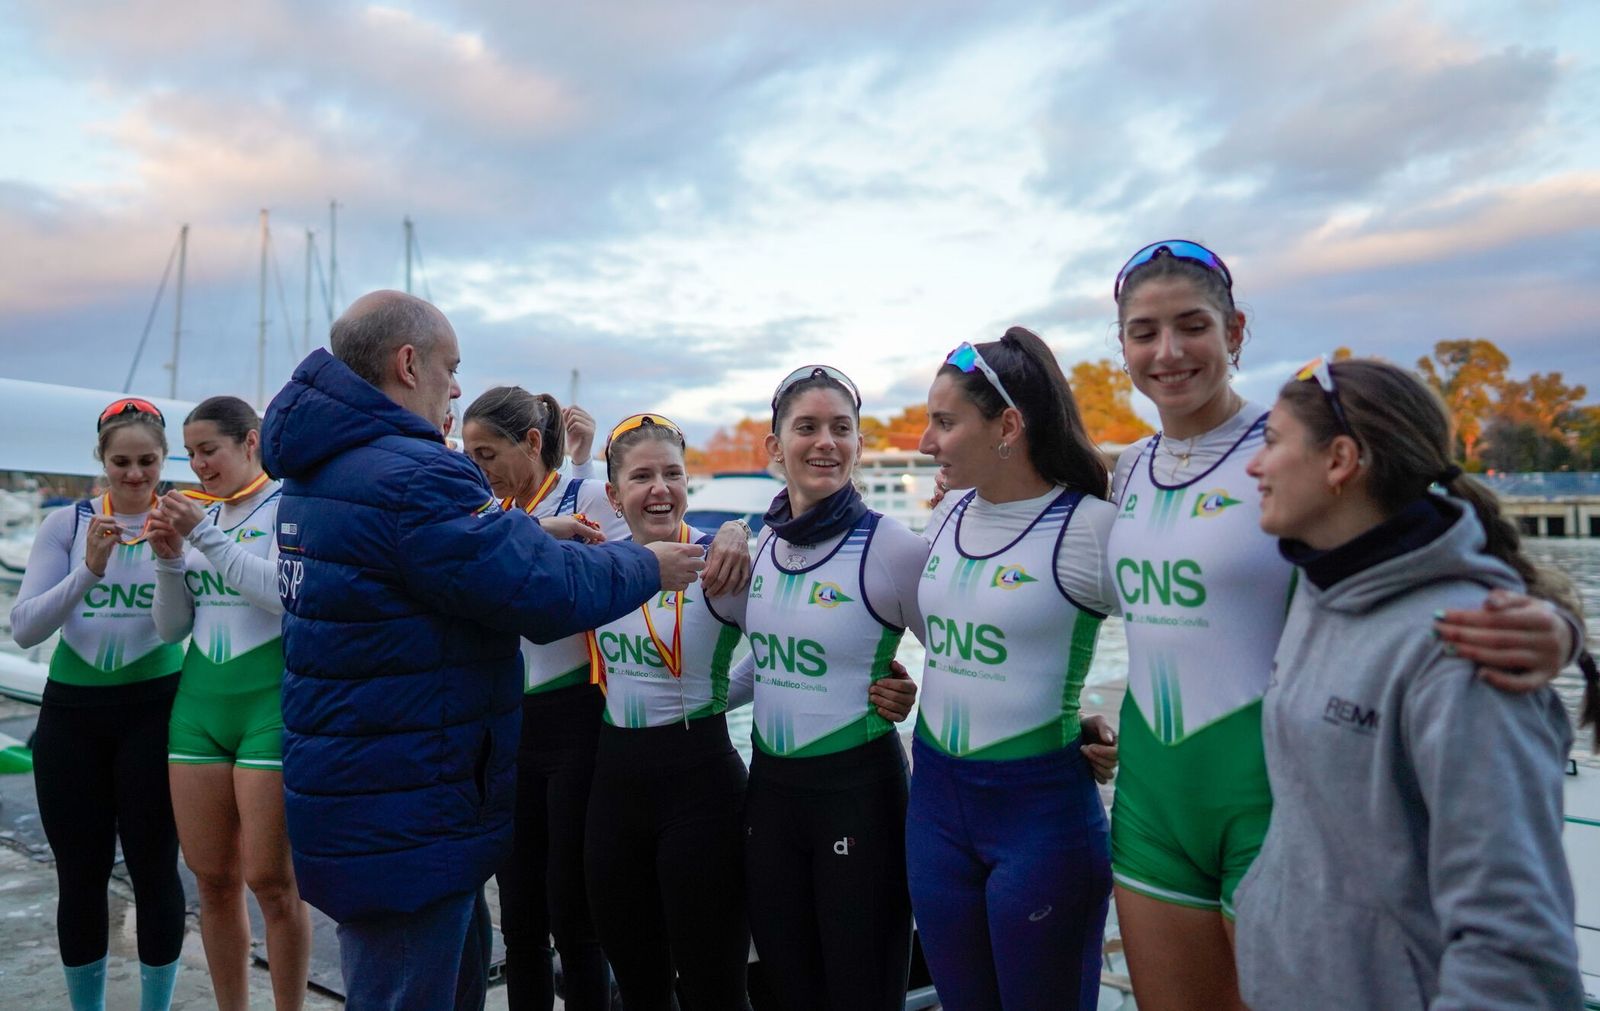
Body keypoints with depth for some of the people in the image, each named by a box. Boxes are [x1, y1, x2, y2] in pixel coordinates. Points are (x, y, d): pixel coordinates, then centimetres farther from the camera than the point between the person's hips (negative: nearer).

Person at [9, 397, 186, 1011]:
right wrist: (89, 570, -23)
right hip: (72, 712, 2)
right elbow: (24, 629, -7)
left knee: (154, 870, 3)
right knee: (81, 876, 9)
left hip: (153, 711, -1)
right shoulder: (67, 524, 1)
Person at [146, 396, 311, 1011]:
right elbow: (171, 628, 13)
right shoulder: (198, 515, 13)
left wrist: (205, 536, -16)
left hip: (273, 701, -6)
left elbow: (284, 592, -18)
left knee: (270, 881, -2)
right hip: (200, 703, 6)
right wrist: (169, 559, -2)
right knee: (213, 881, 10)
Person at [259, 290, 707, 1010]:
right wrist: (648, 567, -7)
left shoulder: (319, 469, 8)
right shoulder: (411, 475, -25)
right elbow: (549, 594, -24)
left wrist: (541, 541, 10)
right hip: (400, 819, -10)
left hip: (346, 784, 10)